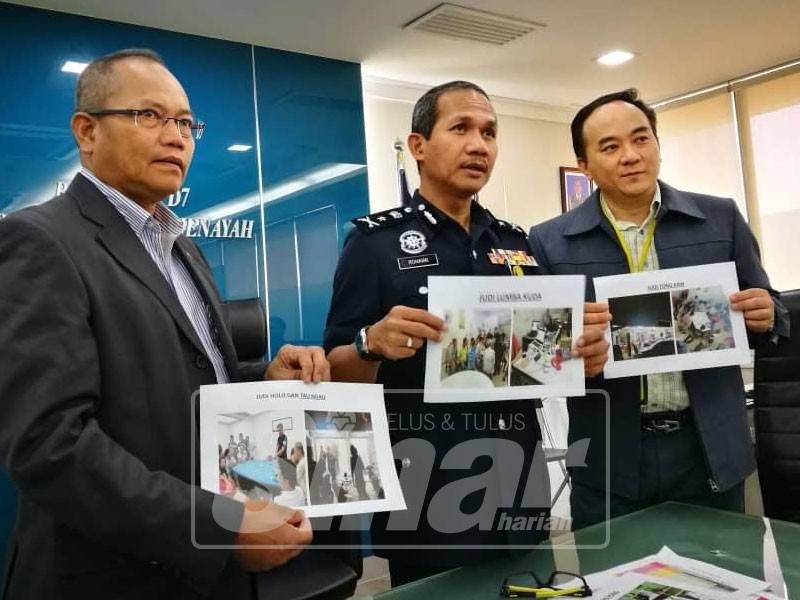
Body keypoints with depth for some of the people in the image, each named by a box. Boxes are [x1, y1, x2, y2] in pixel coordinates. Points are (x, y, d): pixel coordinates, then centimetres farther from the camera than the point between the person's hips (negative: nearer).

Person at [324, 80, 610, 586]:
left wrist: (583, 355, -6)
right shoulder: (376, 240, -7)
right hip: (427, 499, -5)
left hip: (521, 489, 5)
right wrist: (373, 343, -30)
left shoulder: (519, 244, 9)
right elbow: (337, 373, -9)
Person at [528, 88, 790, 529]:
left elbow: (763, 315, 11)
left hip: (711, 450, 2)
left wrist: (765, 317, -12)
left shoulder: (720, 219, 2)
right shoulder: (550, 242, -3)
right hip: (610, 461, -1)